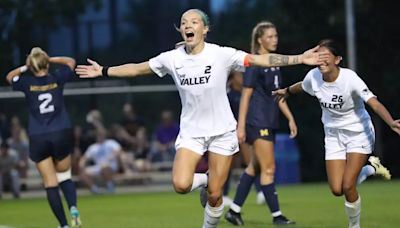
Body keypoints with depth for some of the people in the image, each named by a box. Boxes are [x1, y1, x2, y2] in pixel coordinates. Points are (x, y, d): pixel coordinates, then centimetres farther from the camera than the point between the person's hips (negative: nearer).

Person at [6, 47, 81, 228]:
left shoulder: (27, 84, 0)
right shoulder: (57, 79, 2)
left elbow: (9, 77, 23)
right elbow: (71, 62, 22)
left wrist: (24, 67, 15)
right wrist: (49, 59, 16)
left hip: (38, 139, -1)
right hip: (62, 134, 1)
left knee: (50, 184, 2)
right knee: (65, 177, 17)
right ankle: (73, 208, -11)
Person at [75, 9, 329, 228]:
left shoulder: (221, 55, -12)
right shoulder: (172, 58, -4)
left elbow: (261, 59, -14)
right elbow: (137, 69, 8)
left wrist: (300, 59, -21)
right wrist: (103, 71, 9)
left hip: (222, 131, -2)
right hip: (191, 131, 2)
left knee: (215, 194, 0)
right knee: (181, 185, -19)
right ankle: (204, 180, 16)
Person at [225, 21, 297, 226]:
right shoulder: (254, 63, -11)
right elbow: (246, 96, -12)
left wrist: (290, 118, 14)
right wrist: (241, 126, -14)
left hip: (270, 122, 9)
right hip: (257, 122, -9)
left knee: (255, 167, 11)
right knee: (269, 168, -8)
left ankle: (234, 211, 18)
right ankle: (276, 216, -6)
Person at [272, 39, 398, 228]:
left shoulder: (350, 78, -28)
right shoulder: (313, 76, -13)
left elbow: (375, 104, -38)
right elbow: (302, 86, 14)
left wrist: (391, 123, -56)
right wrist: (287, 91, 35)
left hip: (359, 133, -5)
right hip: (333, 135, 5)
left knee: (347, 186, -15)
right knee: (337, 190, -4)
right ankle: (369, 168, 27)